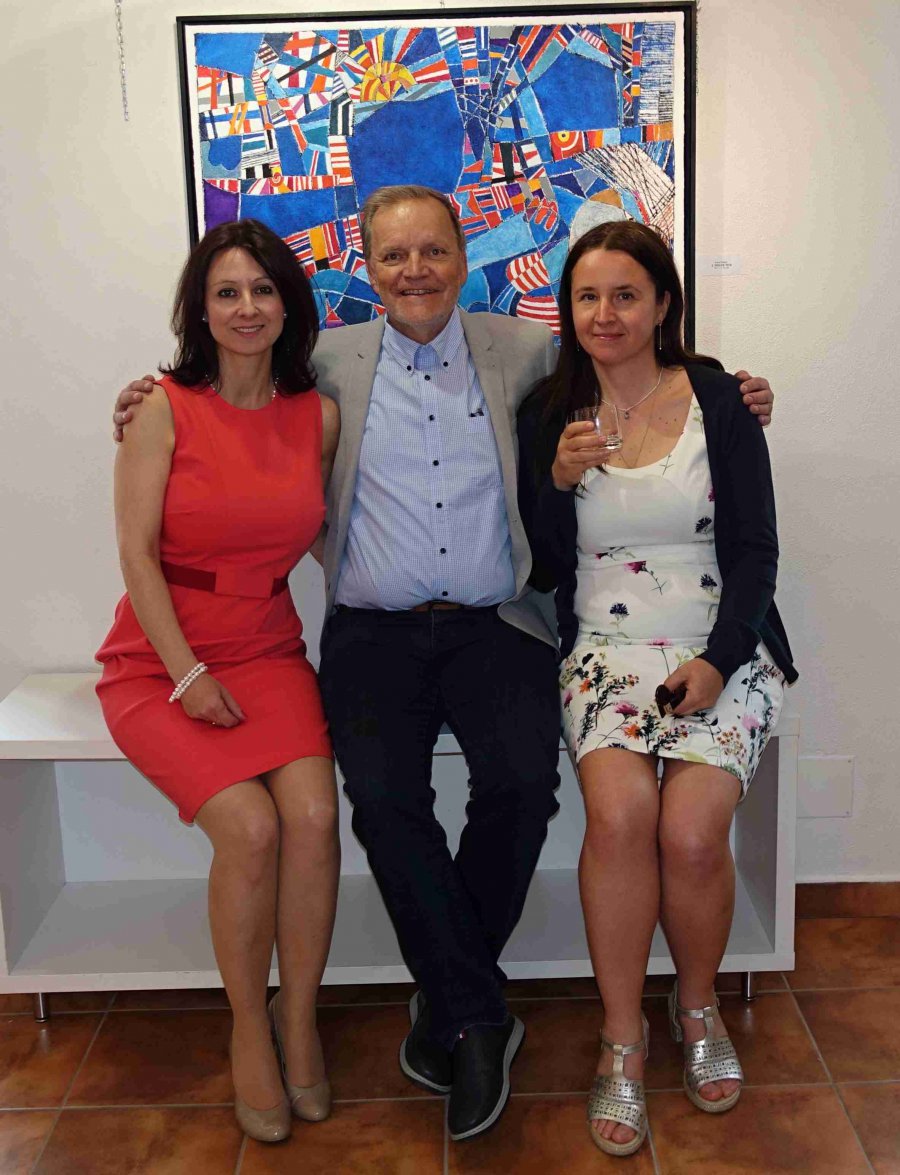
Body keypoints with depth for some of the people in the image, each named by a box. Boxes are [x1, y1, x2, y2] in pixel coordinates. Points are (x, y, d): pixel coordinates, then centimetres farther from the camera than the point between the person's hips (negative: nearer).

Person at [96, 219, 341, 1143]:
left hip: (267, 652, 3)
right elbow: (137, 554, -8)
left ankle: (299, 1018, 2)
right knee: (249, 826, -23)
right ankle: (248, 1028, 3)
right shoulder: (164, 408, -5)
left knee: (314, 814, -22)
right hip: (159, 660, -3)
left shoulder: (318, 416, 5)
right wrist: (189, 675, -14)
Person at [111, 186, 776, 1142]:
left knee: (522, 779, -23)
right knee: (384, 795, -24)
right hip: (374, 633, 0)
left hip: (494, 626, 0)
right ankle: (482, 1013, -4)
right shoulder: (331, 363, 11)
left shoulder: (527, 352, 10)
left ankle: (447, 993, 3)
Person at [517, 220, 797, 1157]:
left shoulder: (717, 400, 3)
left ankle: (697, 1006, 10)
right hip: (607, 648, 1)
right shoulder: (548, 414, 8)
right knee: (619, 811, -27)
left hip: (721, 648, 0)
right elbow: (545, 570, 8)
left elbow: (756, 547, 1)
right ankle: (622, 1044, -5)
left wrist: (717, 660, -12)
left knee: (691, 831, -23)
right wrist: (559, 480, -10)